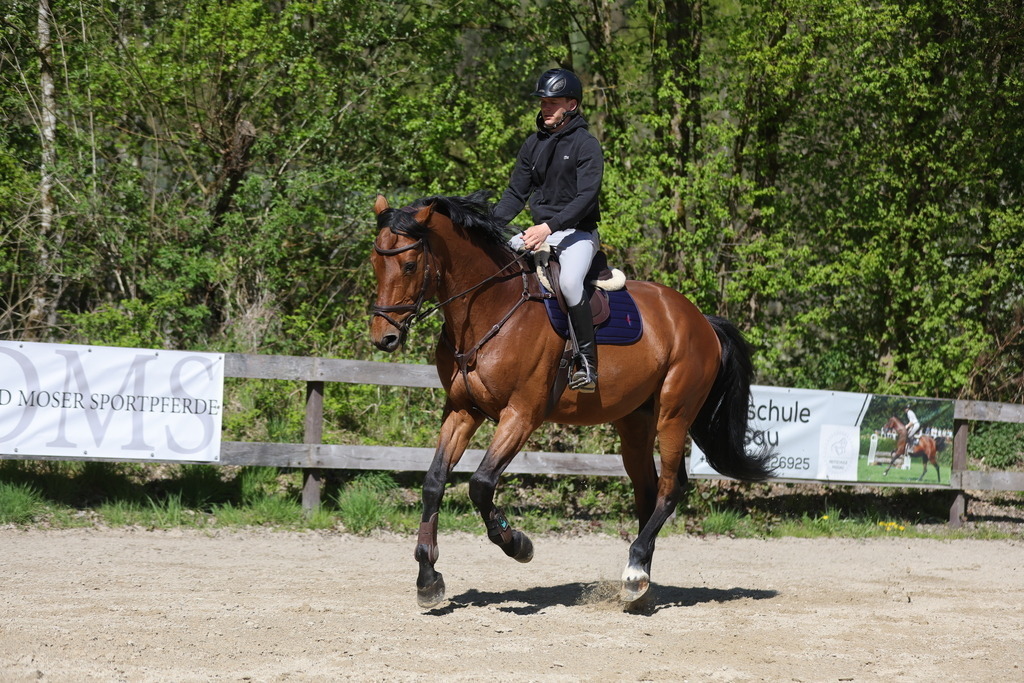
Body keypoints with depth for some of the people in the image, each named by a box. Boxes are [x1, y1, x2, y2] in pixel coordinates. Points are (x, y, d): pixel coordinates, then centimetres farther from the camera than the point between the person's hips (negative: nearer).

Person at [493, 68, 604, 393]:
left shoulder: (586, 144, -8)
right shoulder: (534, 144, 11)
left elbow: (586, 197, -18)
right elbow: (515, 193, 13)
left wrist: (549, 227, -30)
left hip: (578, 232, -7)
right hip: (540, 232, 7)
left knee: (569, 282, -36)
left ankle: (587, 362, -27)